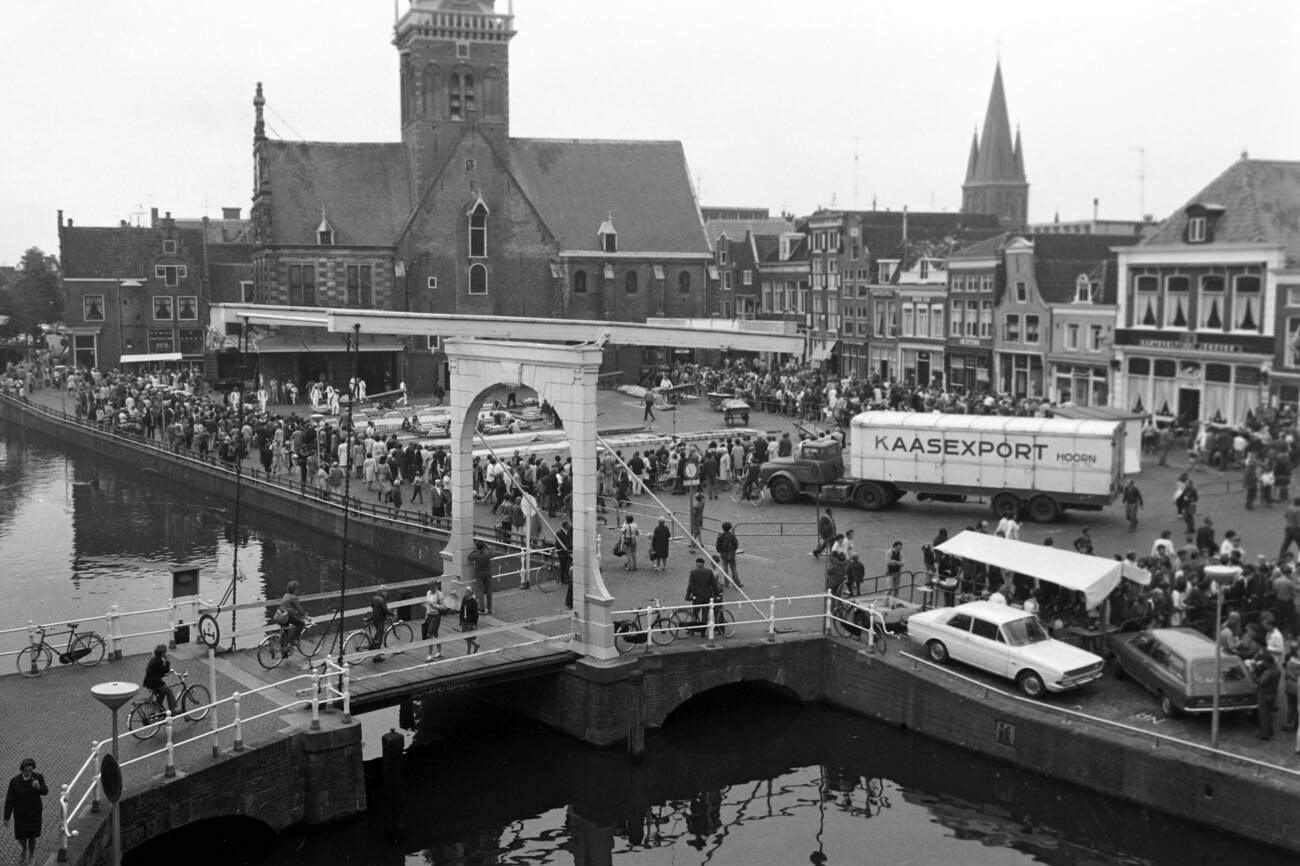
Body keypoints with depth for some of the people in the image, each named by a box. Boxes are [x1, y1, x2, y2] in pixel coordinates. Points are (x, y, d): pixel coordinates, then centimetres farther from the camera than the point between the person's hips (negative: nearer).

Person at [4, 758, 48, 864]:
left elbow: (45, 792, -4)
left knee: (32, 837, 13)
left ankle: (31, 854, 41)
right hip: (20, 814, 0)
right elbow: (9, 800, -12)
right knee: (21, 838, 12)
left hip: (34, 813, 0)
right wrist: (6, 818, -7)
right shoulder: (14, 781, -20)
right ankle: (24, 850, 47)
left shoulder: (38, 777, -18)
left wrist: (38, 787, -28)